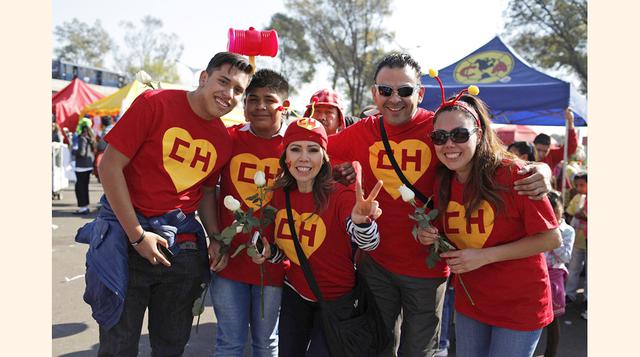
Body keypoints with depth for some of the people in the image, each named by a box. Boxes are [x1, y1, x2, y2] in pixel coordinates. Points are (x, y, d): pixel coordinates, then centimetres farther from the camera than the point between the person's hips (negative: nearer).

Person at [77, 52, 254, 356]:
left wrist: (215, 238, 0)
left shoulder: (223, 140, 4)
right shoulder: (155, 103, -11)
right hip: (130, 233, -4)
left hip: (182, 243, 5)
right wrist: (137, 234, -14)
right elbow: (110, 165, -13)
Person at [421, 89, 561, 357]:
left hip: (519, 304, -5)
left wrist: (485, 256, -23)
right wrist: (431, 236, -12)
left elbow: (551, 238, -17)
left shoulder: (513, 173, -21)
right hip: (469, 300, 5)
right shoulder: (442, 181, -4)